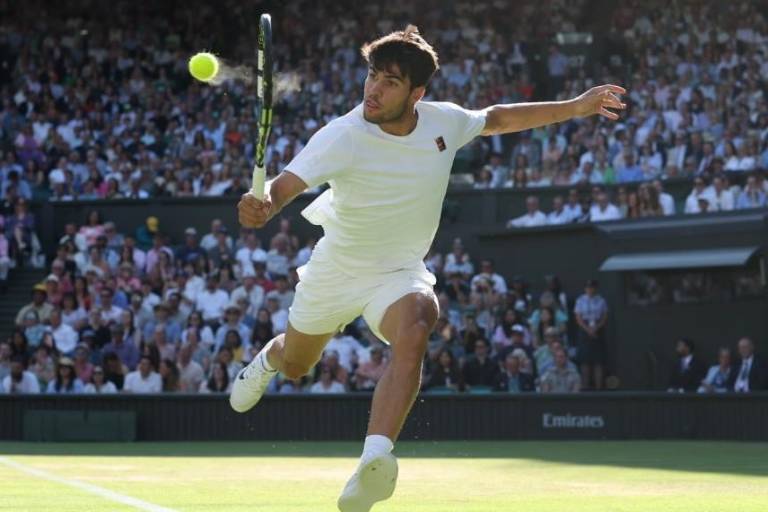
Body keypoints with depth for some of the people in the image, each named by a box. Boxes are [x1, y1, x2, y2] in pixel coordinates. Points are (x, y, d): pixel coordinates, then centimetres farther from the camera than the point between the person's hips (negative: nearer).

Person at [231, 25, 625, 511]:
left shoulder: (445, 122, -13)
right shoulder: (343, 137, -27)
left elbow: (498, 118, 10)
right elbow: (283, 186, -38)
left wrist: (576, 107, 9)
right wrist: (262, 207, -62)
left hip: (400, 271, 1)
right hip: (337, 267, -1)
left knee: (414, 332, -35)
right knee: (295, 366, 21)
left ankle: (376, 459, -48)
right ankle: (269, 358, 63)